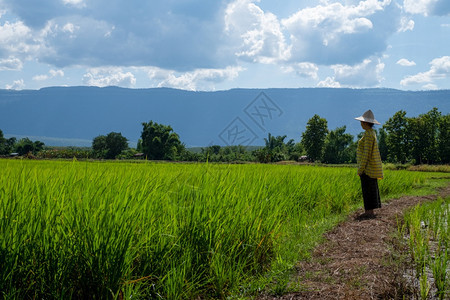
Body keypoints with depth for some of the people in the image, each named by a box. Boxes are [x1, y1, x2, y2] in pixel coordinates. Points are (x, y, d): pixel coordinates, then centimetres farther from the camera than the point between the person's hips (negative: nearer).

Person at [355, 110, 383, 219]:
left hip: (367, 167, -10)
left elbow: (366, 153, -21)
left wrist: (361, 168, -19)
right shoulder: (372, 133, 15)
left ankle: (369, 212, -4)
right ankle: (370, 211, 15)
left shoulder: (368, 134, -17)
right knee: (371, 189, 11)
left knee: (368, 189, -7)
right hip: (372, 167, 10)